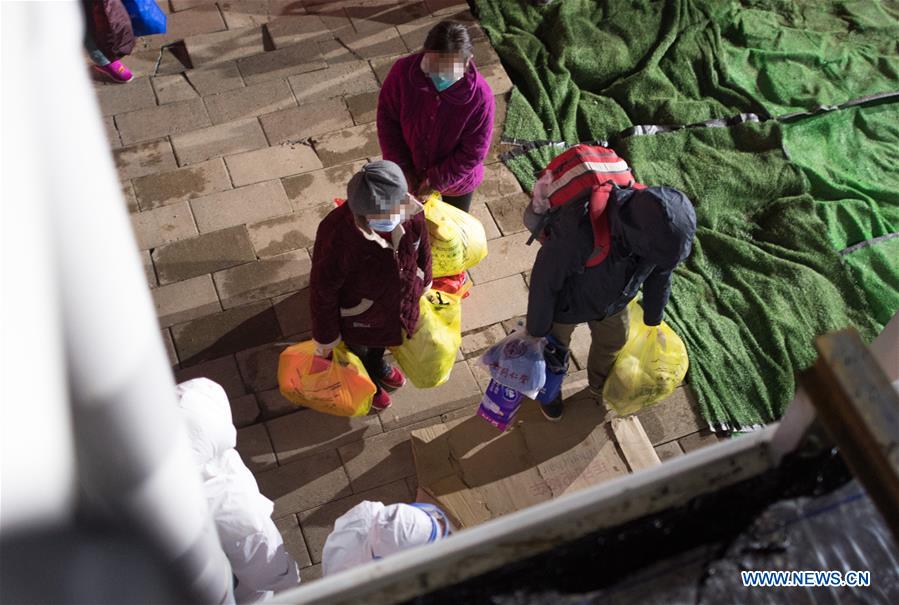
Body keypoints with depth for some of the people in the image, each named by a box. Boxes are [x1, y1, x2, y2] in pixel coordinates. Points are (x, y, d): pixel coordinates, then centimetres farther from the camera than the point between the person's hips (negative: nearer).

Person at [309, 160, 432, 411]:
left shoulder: (412, 211, -30)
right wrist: (325, 336, -13)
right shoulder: (336, 235, -43)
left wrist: (424, 283, 12)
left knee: (381, 340, 38)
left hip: (400, 304, 4)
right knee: (357, 350, 32)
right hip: (357, 317, -4)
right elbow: (323, 291, -27)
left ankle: (377, 365, 73)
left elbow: (422, 247, -6)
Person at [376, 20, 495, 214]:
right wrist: (401, 167, -17)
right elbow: (387, 118, -14)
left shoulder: (480, 96, -35)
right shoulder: (403, 71, -29)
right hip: (410, 175, 2)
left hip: (455, 179, -1)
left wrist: (437, 180, -22)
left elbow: (473, 153, -24)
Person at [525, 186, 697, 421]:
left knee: (613, 339, 29)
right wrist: (537, 331, -15)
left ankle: (600, 383, 63)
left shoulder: (661, 225, -30)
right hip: (566, 300, -4)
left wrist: (653, 319, 9)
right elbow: (544, 281, -30)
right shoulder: (578, 229, -47)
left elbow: (660, 273, -7)